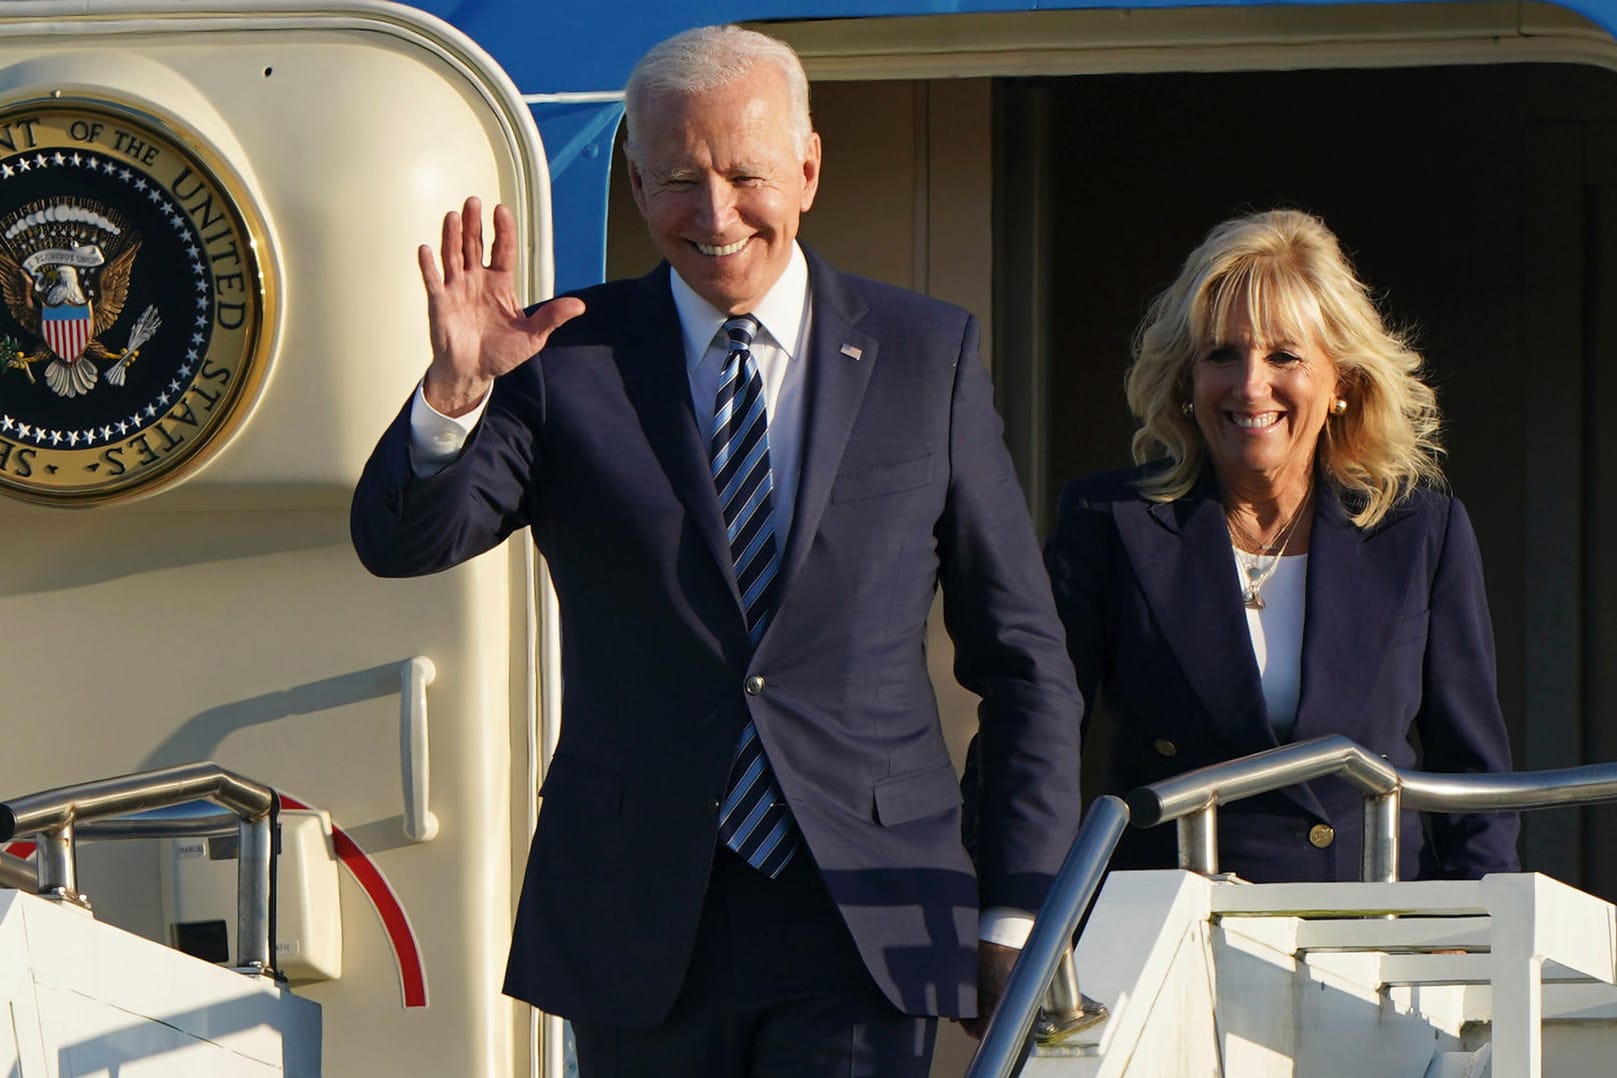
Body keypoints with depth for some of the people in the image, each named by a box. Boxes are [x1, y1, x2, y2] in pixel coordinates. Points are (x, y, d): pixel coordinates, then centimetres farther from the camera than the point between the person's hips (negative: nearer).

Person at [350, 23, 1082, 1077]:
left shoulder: (928, 355, 6)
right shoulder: (568, 357, 4)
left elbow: (1024, 657, 9)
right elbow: (399, 543, -6)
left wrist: (1018, 912, 5)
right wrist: (454, 391, -26)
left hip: (864, 916, 0)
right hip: (641, 917, 1)